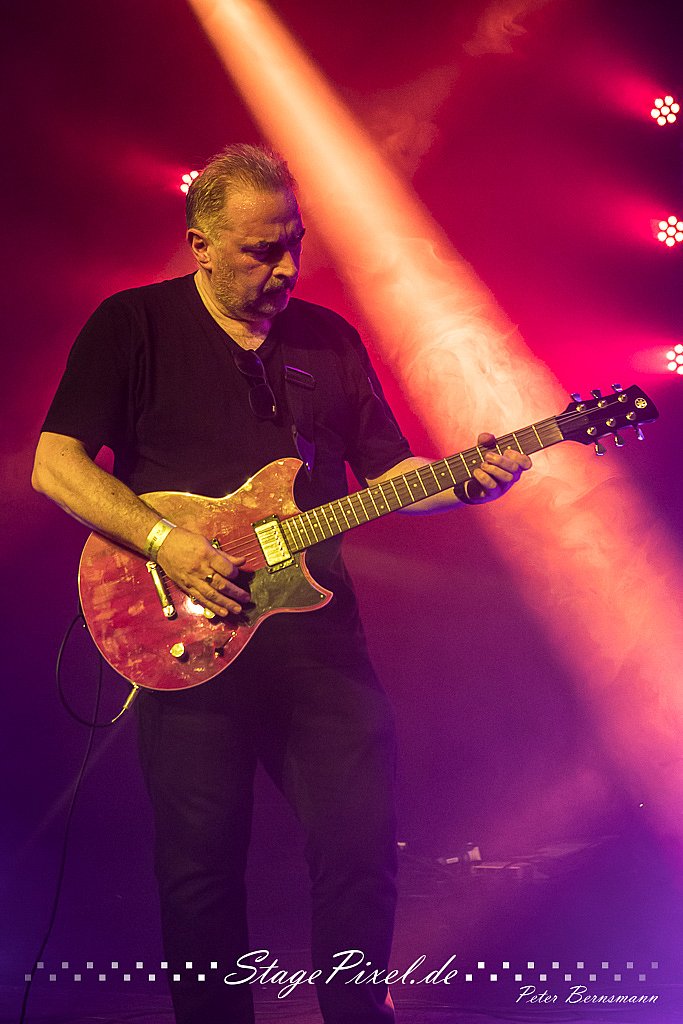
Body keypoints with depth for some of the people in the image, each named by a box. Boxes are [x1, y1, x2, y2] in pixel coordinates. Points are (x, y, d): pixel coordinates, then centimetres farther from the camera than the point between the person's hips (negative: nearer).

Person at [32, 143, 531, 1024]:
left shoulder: (329, 338, 14)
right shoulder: (131, 326, 1)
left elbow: (385, 471, 16)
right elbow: (55, 463, -5)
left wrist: (463, 482, -3)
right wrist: (163, 541, -17)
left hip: (315, 625, 3)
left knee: (364, 842, -1)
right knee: (199, 868, 2)